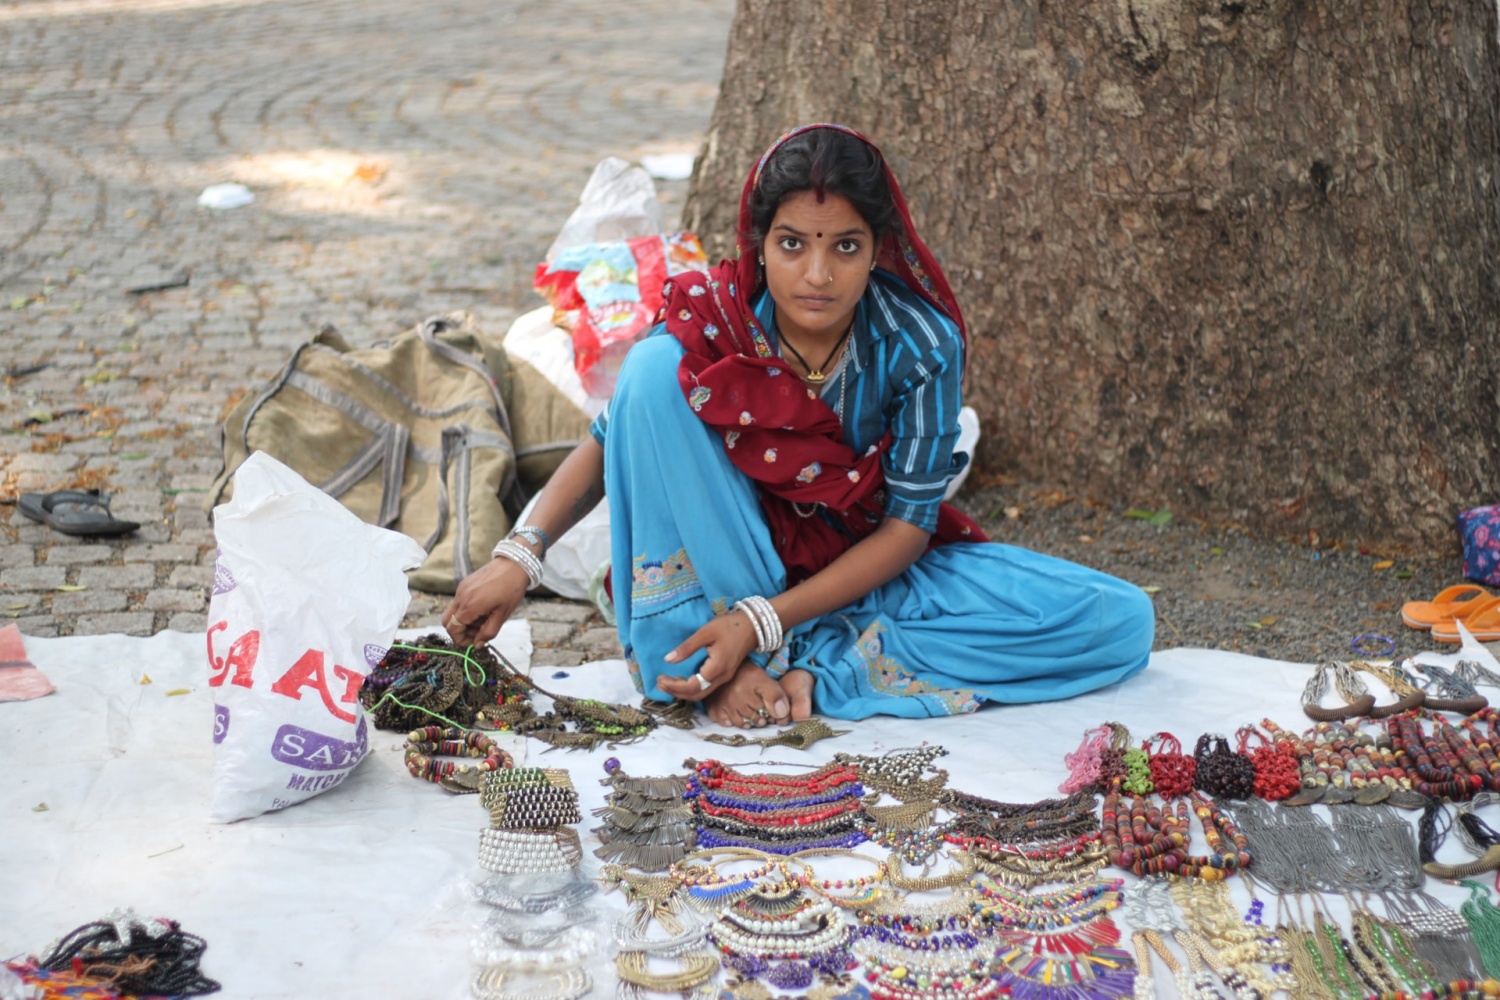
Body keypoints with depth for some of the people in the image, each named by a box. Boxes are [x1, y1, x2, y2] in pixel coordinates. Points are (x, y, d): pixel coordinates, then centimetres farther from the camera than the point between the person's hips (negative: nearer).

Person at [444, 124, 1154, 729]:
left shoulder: (921, 343, -20)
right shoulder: (708, 320, -19)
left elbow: (908, 526, -17)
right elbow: (612, 438, -5)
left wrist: (764, 622, -26)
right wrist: (520, 555, -20)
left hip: (866, 567, 1)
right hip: (722, 559, 0)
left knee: (1121, 622, -20)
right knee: (655, 369, -27)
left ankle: (809, 671, -25)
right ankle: (722, 667, -22)